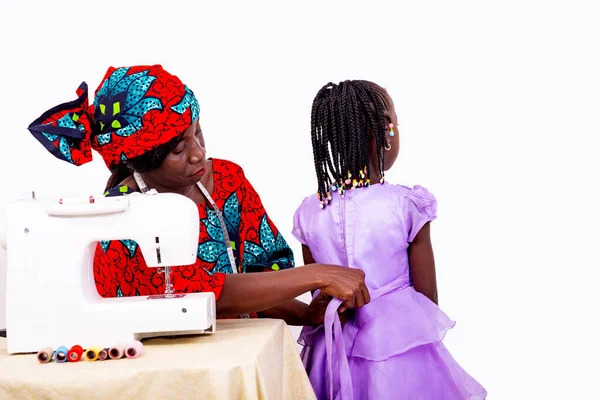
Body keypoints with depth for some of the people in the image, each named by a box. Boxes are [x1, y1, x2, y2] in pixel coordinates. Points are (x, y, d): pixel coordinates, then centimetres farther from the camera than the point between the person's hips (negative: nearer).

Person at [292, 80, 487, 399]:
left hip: (331, 356, 4)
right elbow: (428, 298, -7)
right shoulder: (407, 206, -14)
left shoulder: (310, 213, -4)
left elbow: (318, 294, 6)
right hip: (400, 350, -3)